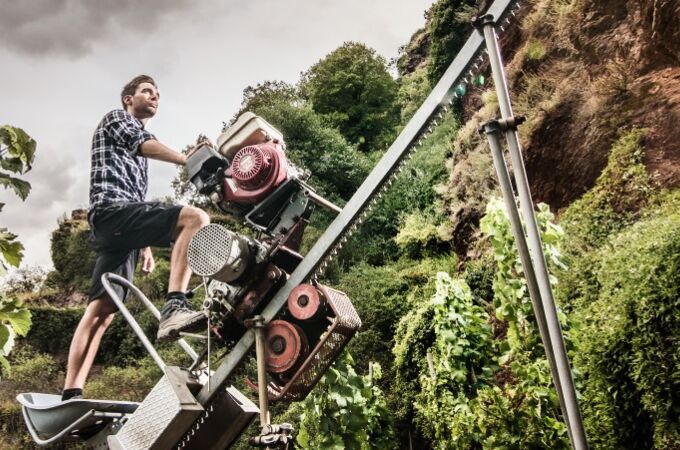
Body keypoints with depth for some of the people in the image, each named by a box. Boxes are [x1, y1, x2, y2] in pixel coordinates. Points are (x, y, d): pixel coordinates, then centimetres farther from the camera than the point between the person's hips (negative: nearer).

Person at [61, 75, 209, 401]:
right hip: (112, 211, -9)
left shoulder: (137, 155, 37)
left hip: (115, 229, 9)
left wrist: (145, 246, 24)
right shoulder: (116, 118, 12)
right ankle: (174, 307, -42)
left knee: (102, 310, 1)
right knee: (195, 218, -28)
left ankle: (71, 395, -1)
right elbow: (147, 146, -10)